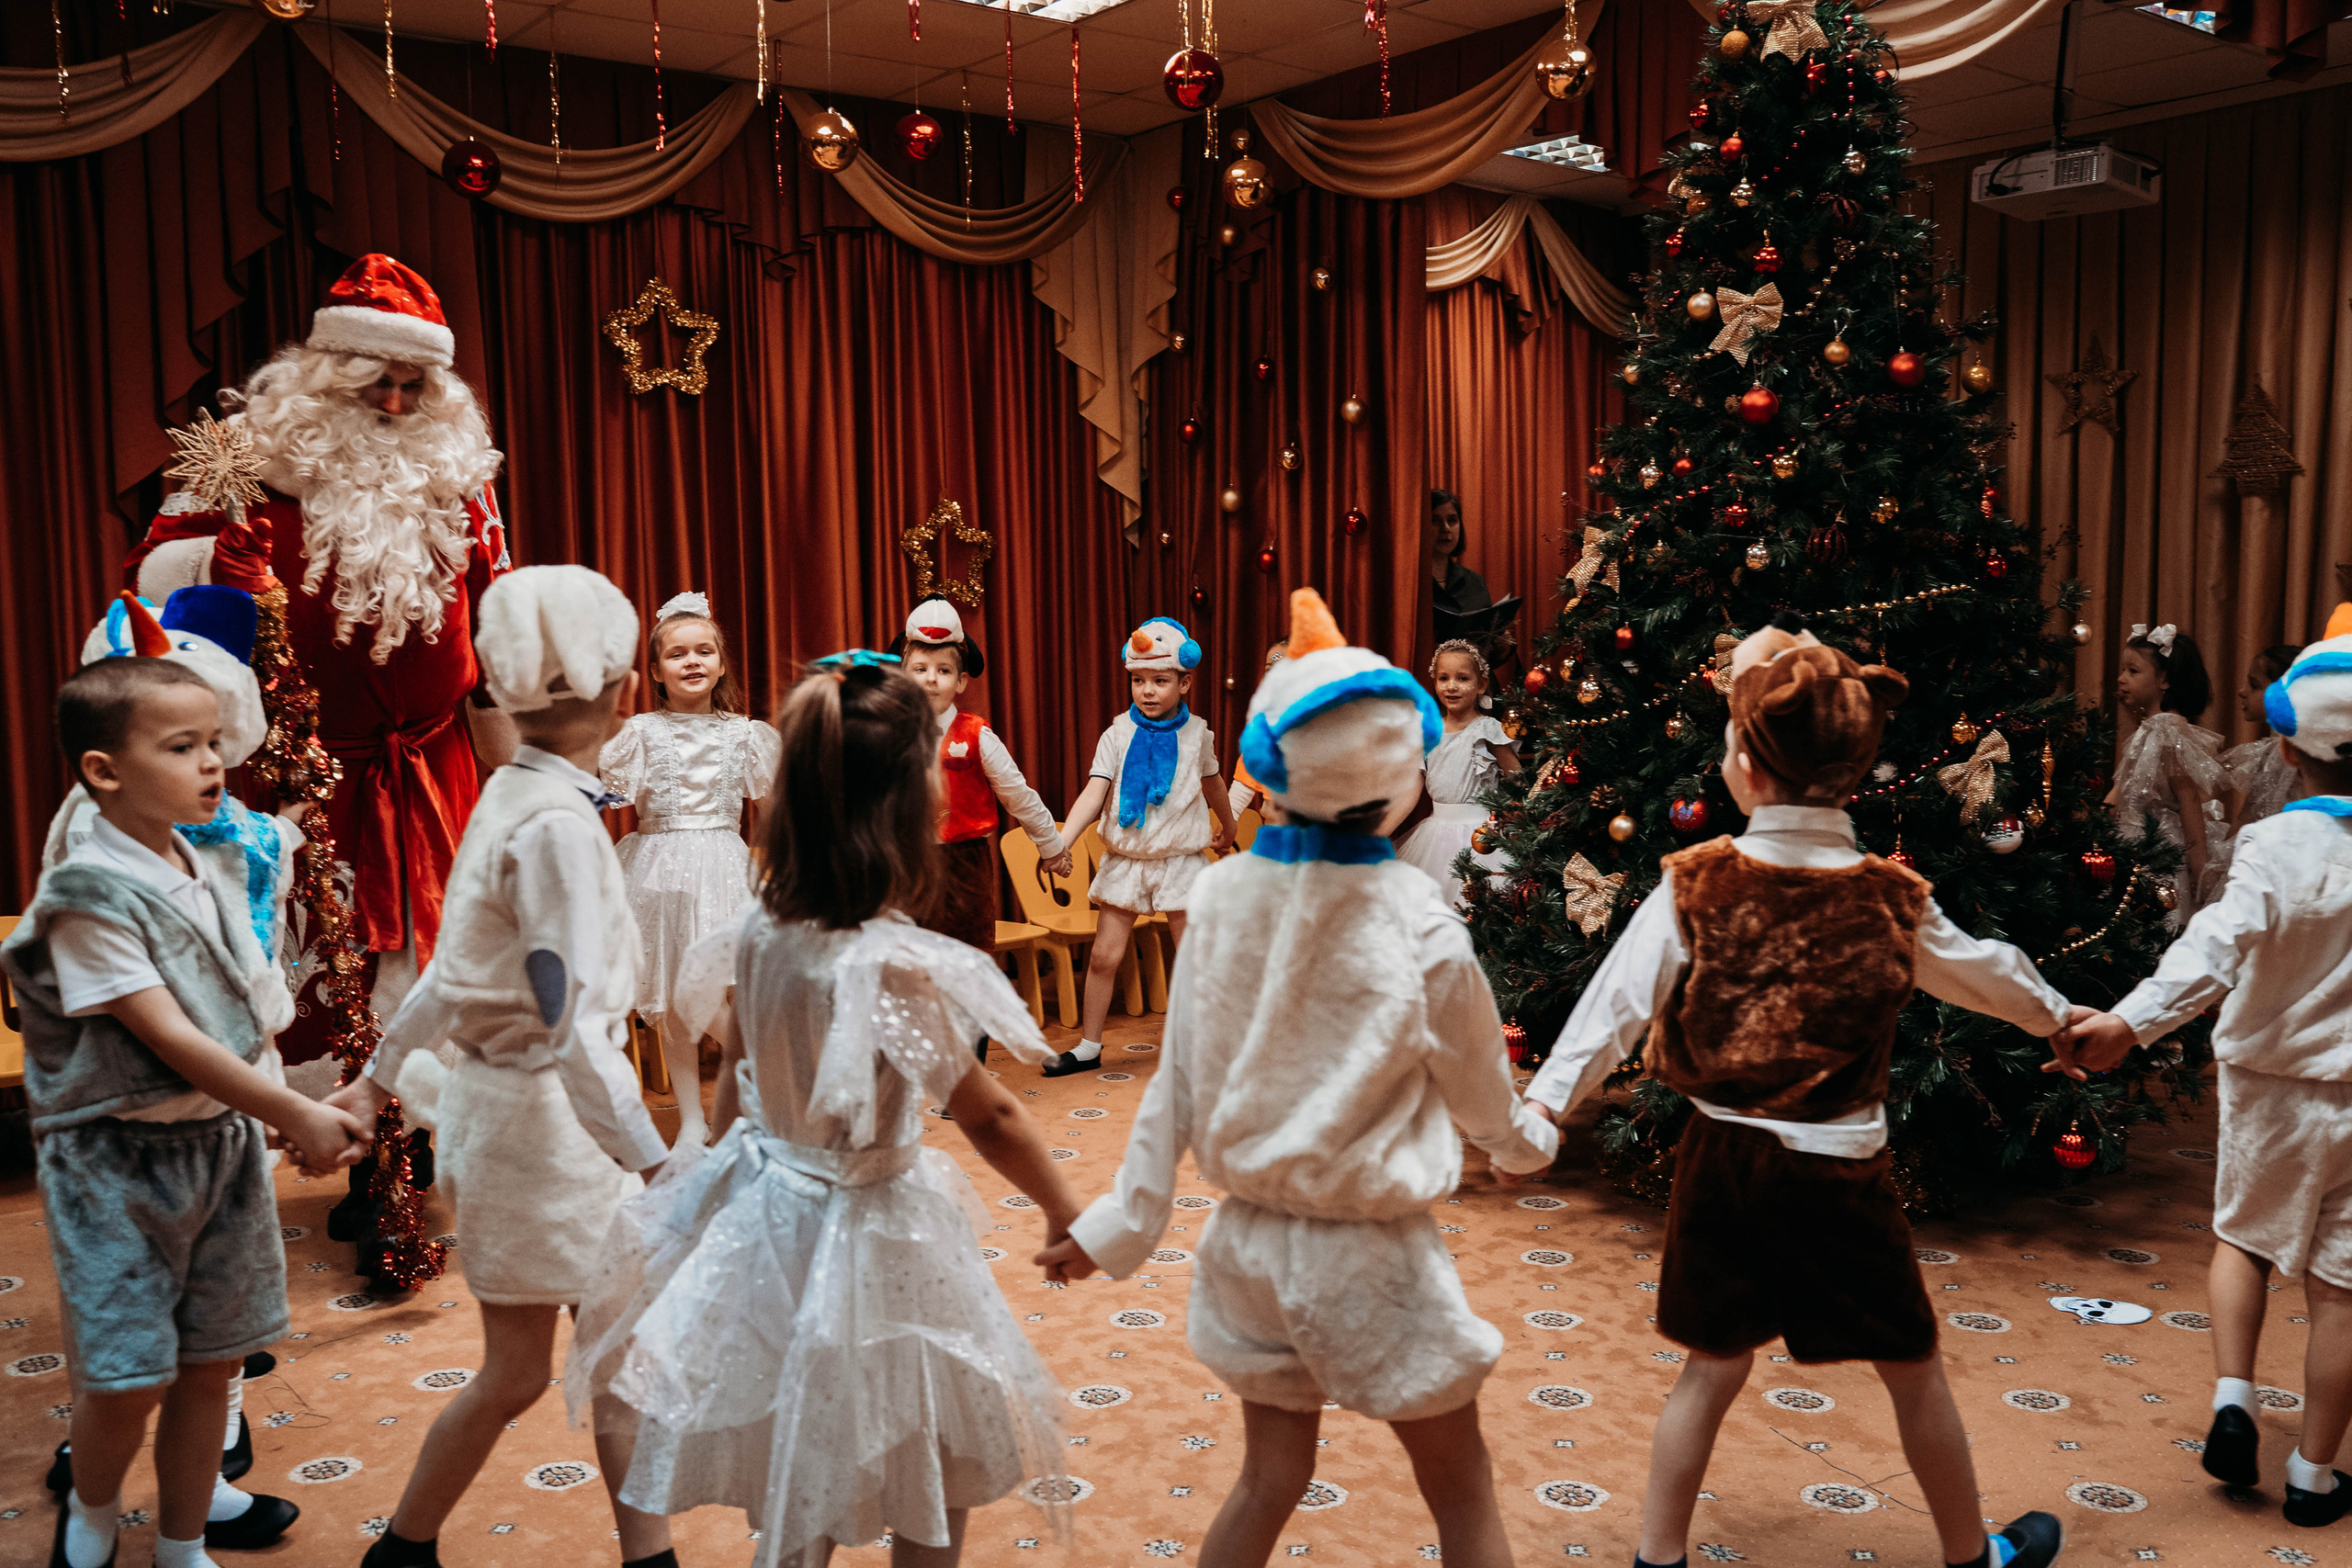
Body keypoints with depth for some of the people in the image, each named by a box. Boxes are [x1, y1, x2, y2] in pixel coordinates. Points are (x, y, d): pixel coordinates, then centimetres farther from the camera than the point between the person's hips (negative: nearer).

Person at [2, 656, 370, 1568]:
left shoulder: (213, 880, 5)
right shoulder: (90, 896, -17)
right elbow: (167, 1037, -21)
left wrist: (291, 1116, 0)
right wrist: (295, 1115, -21)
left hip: (222, 1142, 6)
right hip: (120, 1159, -6)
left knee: (213, 1363, 12)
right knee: (127, 1377, 0)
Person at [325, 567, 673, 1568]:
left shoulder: (512, 798, 4)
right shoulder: (557, 822, -24)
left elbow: (460, 968, 15)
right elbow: (570, 1026, -30)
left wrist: (382, 1075, 25)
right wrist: (660, 1166, -30)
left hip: (530, 1106, 8)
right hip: (535, 1117, -8)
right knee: (516, 1374, 10)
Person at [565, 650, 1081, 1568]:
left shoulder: (761, 931, -8)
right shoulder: (891, 964, -28)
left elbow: (733, 1083, 7)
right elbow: (989, 1118, -20)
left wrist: (737, 1169, 22)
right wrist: (1065, 1213, -5)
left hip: (763, 1208, 7)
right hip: (861, 1231, -7)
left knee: (794, 1483, 25)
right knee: (935, 1476, 17)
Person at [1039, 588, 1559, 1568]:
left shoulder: (1222, 896, -10)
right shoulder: (1418, 928, -19)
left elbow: (1177, 1081, -3)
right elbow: (1479, 1096, -2)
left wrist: (1124, 1221, 7)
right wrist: (1527, 1142, 20)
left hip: (1250, 1238, 4)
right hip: (1369, 1259, -4)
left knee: (1270, 1479, 23)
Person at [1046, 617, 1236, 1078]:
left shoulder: (1196, 734, 0)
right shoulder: (1117, 736, -4)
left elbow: (1212, 783, 20)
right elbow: (1093, 794, -13)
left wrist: (1227, 827, 35)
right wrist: (1060, 841, -27)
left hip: (1180, 860, 0)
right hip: (1125, 859, 0)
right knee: (1103, 956, 3)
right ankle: (1088, 1046, 17)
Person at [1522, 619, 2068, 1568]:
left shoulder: (1693, 887, -10)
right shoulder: (1889, 897, -6)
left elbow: (1617, 1003, -9)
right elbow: (1984, 973, 12)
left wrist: (1541, 1106, -1)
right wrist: (2059, 1016, 32)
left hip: (1722, 1159, 1)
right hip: (1836, 1172, -1)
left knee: (1712, 1368, 14)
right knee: (1912, 1370, 18)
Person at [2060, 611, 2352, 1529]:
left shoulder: (2276, 849, -19)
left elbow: (2218, 947, -35)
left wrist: (2131, 1021, -45)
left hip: (2270, 1088, -1)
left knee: (2244, 1238, 24)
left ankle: (2233, 1401, 11)